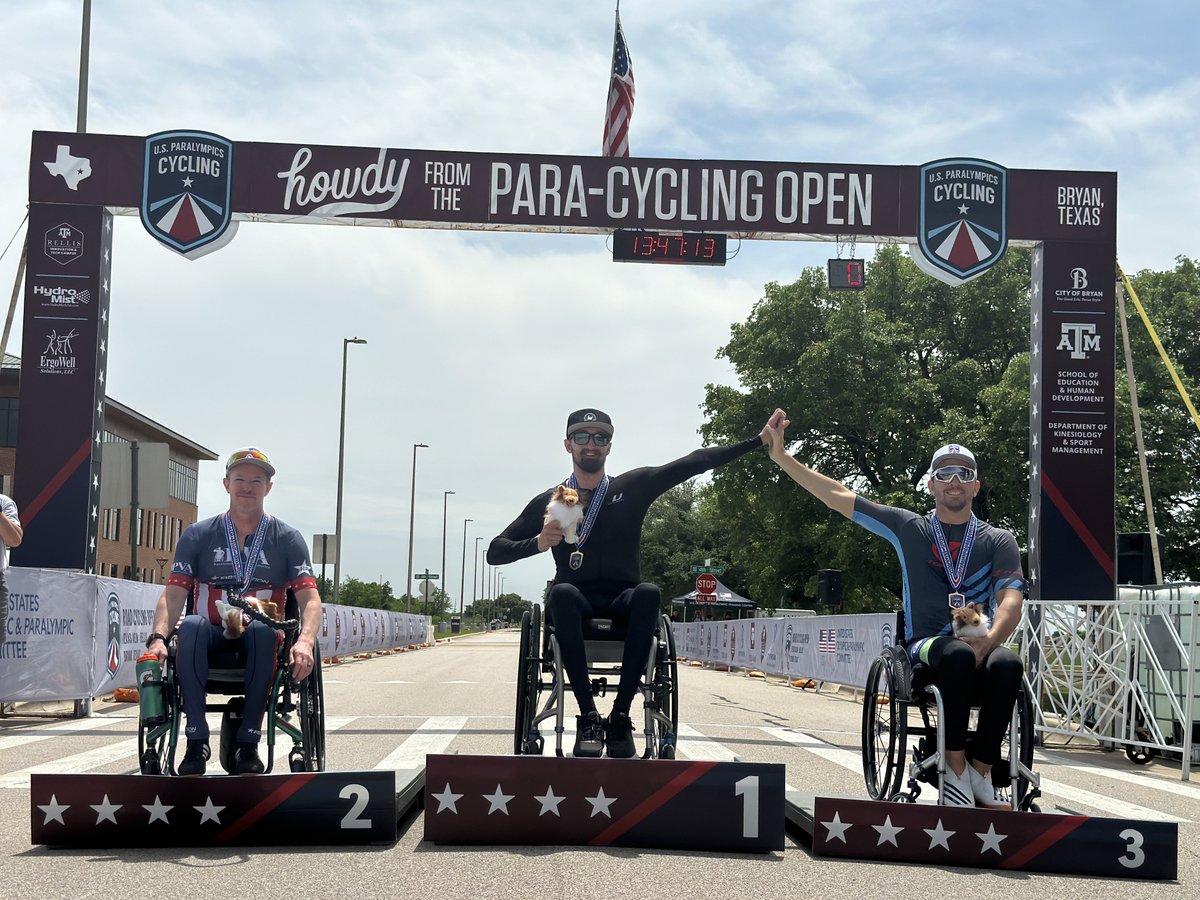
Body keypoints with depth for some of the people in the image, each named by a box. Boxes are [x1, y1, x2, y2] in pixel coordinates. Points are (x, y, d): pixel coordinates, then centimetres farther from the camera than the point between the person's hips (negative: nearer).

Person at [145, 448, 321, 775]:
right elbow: (174, 594, -2)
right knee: (191, 625, -33)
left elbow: (310, 598, -5)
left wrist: (304, 641, -26)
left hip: (260, 640, -1)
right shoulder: (197, 536, 9)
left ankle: (248, 742, -31)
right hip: (212, 639, 1)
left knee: (262, 628, -35)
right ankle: (196, 739, -30)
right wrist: (158, 637, -23)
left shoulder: (288, 539, 7)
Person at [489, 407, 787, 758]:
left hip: (623, 604, 1)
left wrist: (759, 440, -3)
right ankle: (589, 715, -36)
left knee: (649, 593, -33)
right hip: (575, 605, 0)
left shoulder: (633, 487, 9)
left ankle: (621, 713, -33)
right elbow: (495, 552, 5)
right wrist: (537, 543, -15)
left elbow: (696, 462, 3)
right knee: (562, 593, -35)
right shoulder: (548, 502, 8)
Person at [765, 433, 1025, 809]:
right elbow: (838, 496, 12)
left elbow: (1011, 599, -4)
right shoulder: (909, 528, 13)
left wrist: (988, 642, -24)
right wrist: (782, 456, 7)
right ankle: (955, 771, -26)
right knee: (958, 654, -36)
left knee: (1007, 663, -34)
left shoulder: (999, 540, 12)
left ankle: (981, 771, -21)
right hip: (927, 649, -1)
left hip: (980, 650, 1)